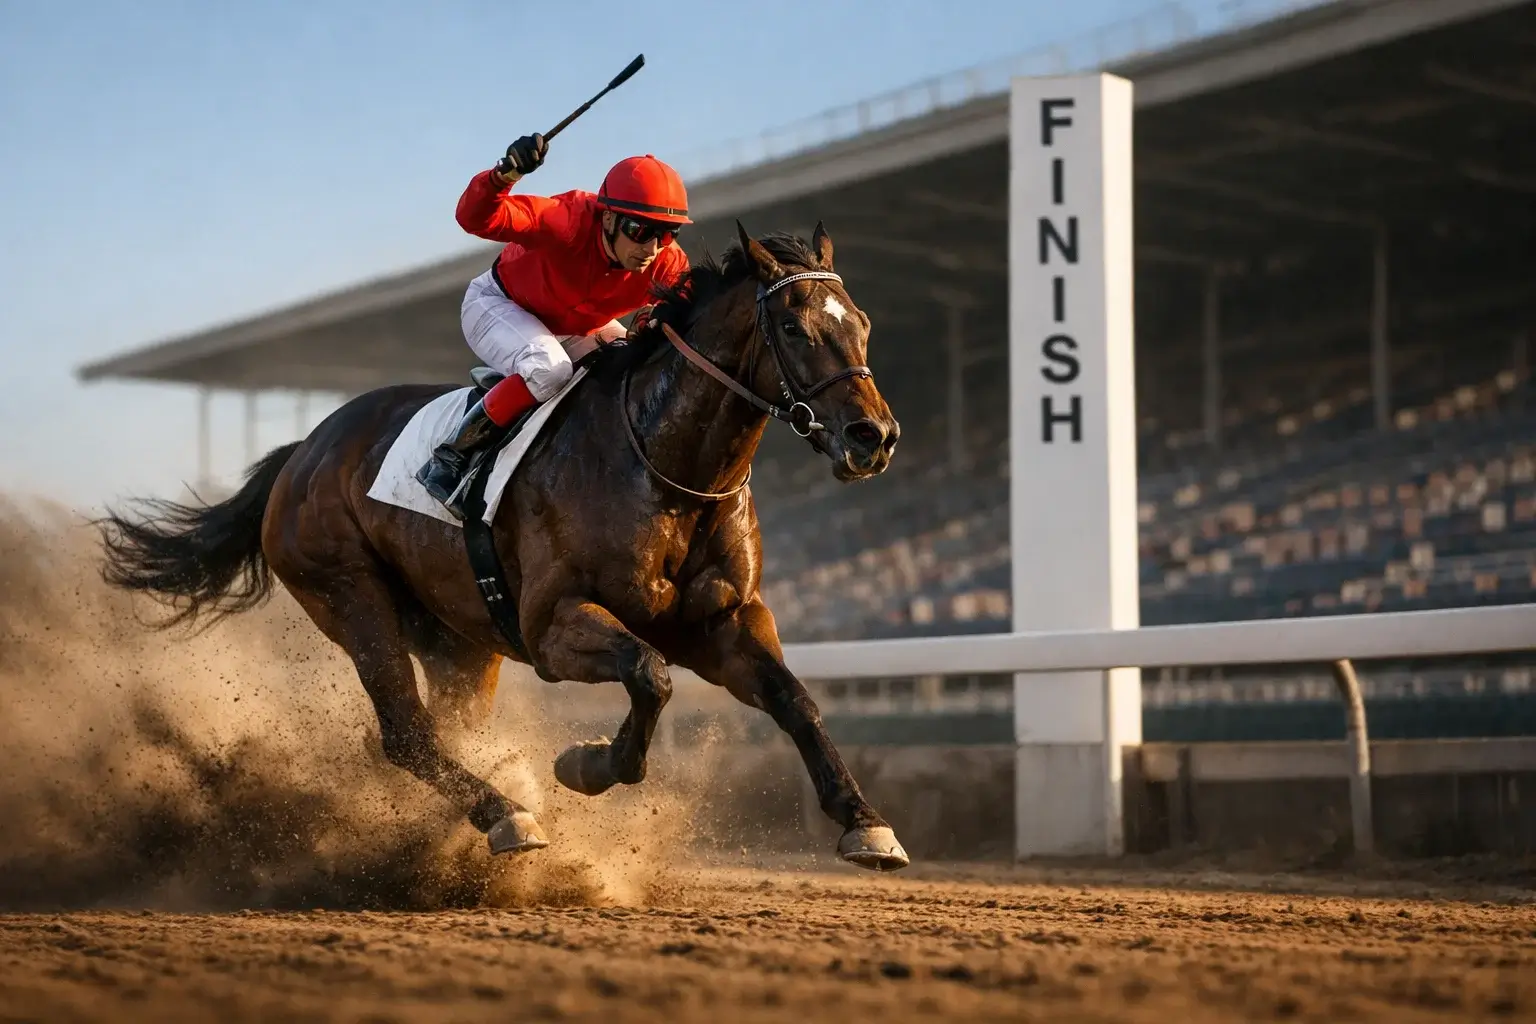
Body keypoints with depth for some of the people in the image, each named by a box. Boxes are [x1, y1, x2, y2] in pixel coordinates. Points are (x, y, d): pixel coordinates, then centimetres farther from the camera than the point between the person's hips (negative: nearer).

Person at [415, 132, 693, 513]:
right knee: (548, 367, -36)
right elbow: (477, 218, -47)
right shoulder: (569, 220, -39)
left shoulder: (667, 263, -26)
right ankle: (449, 460, -23)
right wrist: (503, 175, -68)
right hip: (496, 305, -6)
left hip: (577, 328, 6)